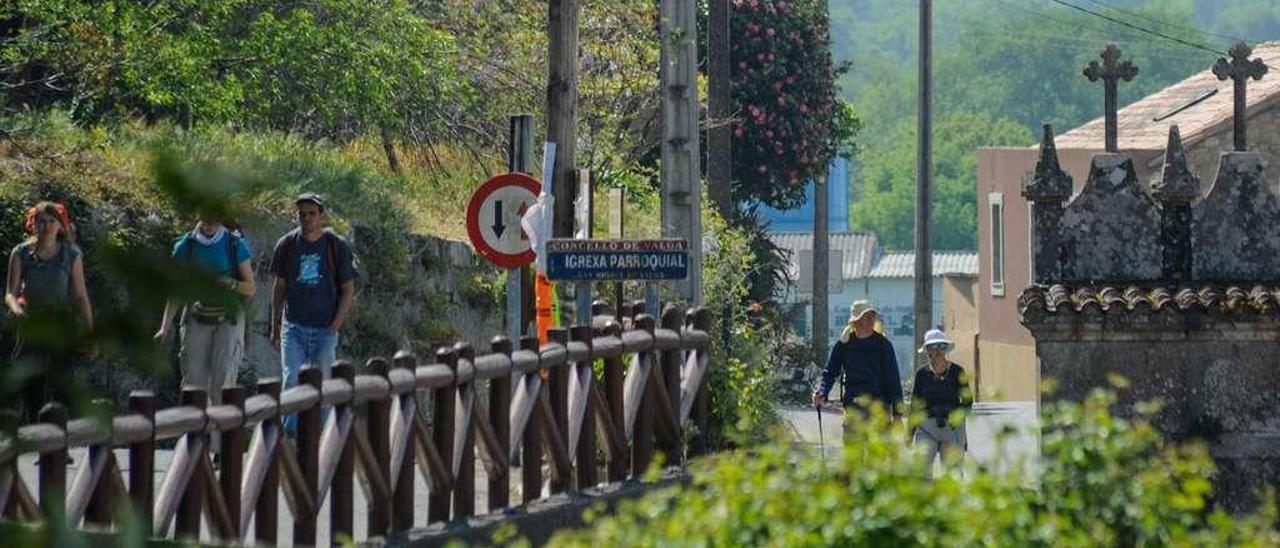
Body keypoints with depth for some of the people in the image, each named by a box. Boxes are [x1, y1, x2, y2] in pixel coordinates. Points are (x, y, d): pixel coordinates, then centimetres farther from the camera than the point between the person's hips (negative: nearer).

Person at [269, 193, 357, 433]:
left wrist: (336, 326, -7)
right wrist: (275, 326, 11)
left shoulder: (338, 246, -3)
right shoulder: (287, 244, 3)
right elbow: (279, 287, 13)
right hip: (293, 327, 1)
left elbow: (348, 289, 1)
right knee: (292, 382, -9)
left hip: (325, 329, -1)